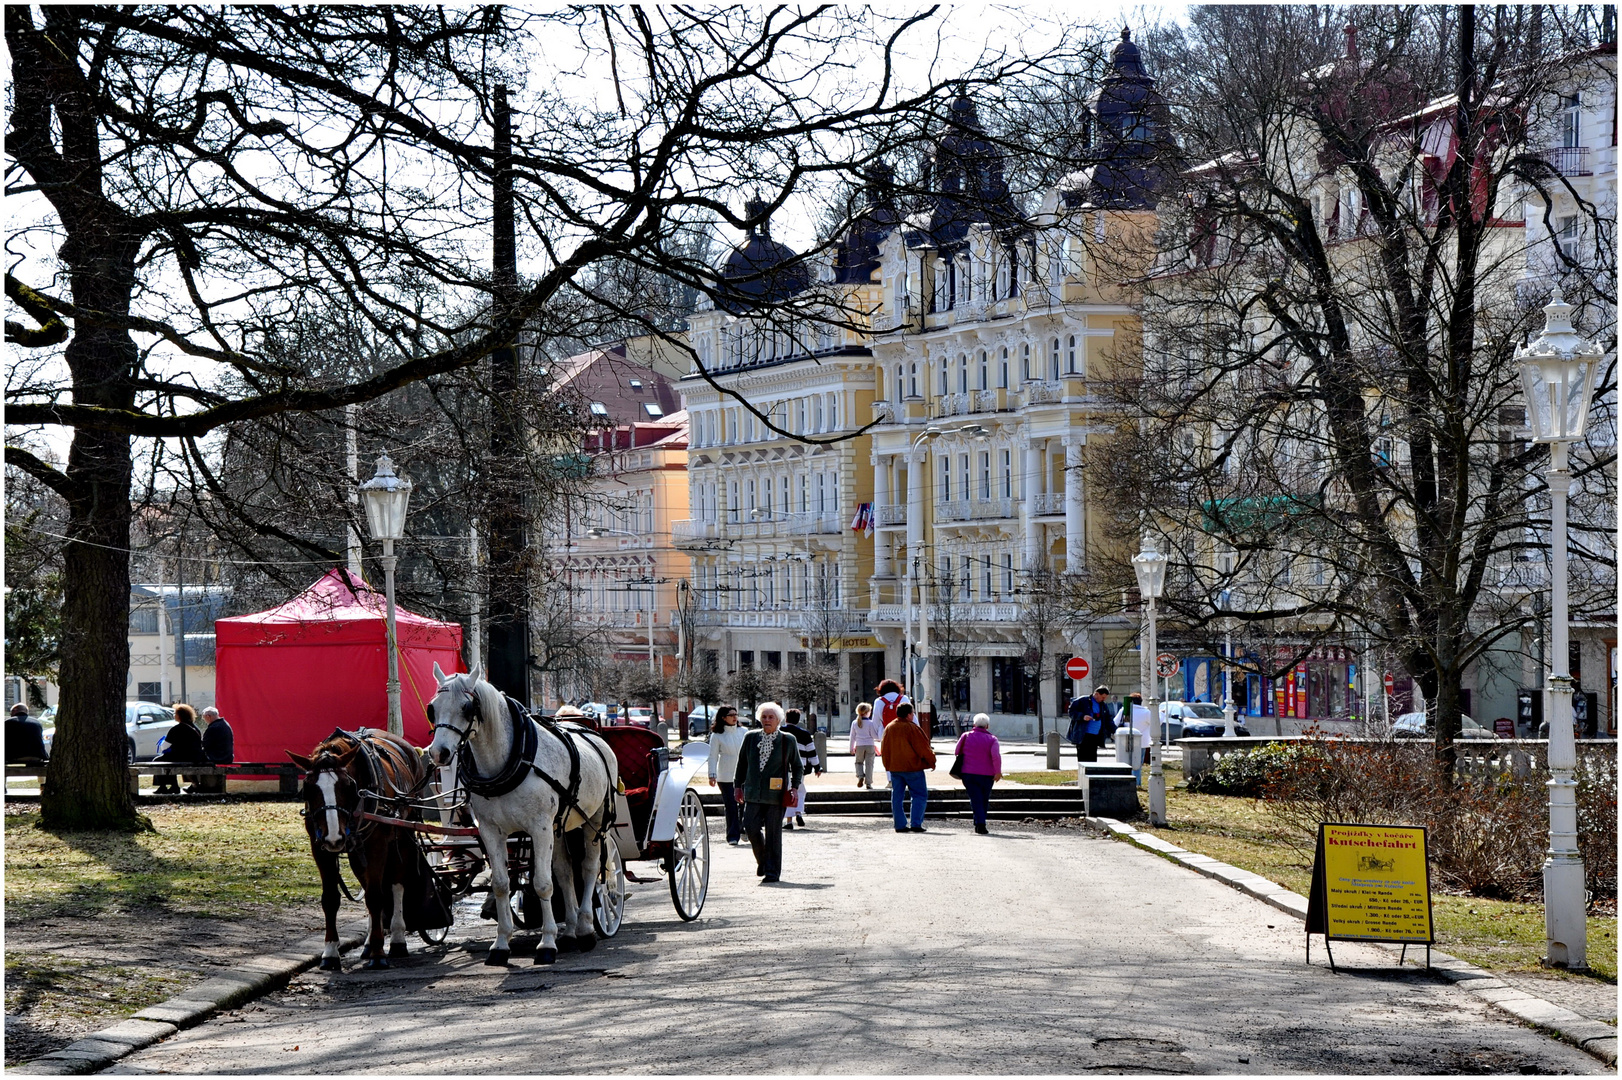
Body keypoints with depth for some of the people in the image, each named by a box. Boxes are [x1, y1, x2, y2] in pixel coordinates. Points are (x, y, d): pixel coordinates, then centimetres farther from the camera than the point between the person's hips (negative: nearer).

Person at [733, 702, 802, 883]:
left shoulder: (788, 740, 3)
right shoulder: (750, 738, 8)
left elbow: (797, 766, 11)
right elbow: (742, 763, 16)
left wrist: (794, 787, 2)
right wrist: (738, 785, 12)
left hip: (776, 794, -2)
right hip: (754, 793, 2)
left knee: (773, 833, -2)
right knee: (751, 827, -6)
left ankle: (772, 871, 6)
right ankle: (762, 861, 20)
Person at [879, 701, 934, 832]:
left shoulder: (889, 728, 6)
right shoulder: (912, 728, -13)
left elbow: (884, 750, 13)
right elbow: (923, 748, -10)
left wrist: (888, 766, 23)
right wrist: (932, 761, 5)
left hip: (894, 768, 6)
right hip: (912, 767, -6)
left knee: (897, 796, 9)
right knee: (920, 795, 2)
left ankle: (900, 825, 7)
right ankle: (916, 824, -6)